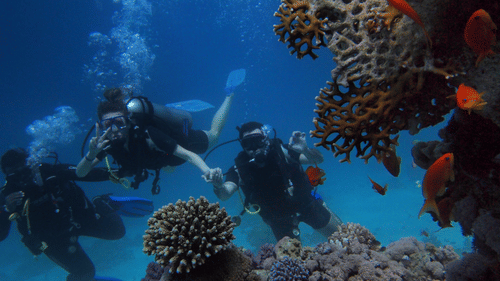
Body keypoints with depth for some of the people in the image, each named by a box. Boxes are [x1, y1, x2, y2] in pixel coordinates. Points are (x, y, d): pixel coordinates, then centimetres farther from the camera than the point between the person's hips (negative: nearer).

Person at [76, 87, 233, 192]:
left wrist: (206, 170, -64)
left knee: (213, 134, 23)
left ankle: (229, 95, 41)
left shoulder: (146, 136, -45)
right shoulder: (108, 143, -29)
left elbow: (188, 155, -45)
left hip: (185, 141, -4)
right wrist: (91, 154, -47)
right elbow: (80, 173, -25)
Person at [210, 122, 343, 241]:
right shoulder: (240, 169, -22)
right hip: (279, 219, 0)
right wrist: (218, 186, -60)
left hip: (305, 203, 0)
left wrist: (305, 150, -44)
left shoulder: (281, 151, -24)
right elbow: (225, 195, -36)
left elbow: (319, 159, -22)